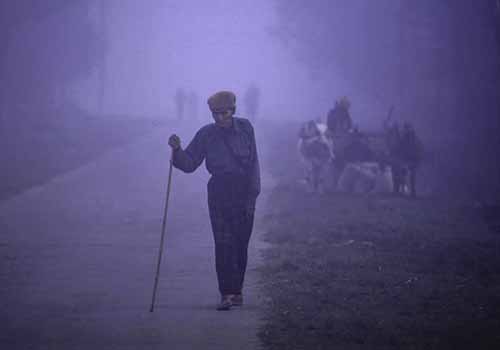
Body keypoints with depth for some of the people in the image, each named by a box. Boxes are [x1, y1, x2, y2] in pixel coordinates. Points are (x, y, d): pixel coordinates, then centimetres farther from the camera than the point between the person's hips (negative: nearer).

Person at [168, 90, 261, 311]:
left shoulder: (245, 128, 2)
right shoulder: (206, 134, 1)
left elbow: (253, 163, 2)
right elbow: (190, 164, -1)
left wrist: (252, 195, -4)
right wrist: (178, 150, -21)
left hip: (244, 193, 1)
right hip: (219, 192, -1)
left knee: (241, 244, 3)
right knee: (223, 244, -10)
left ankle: (237, 290, 14)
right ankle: (227, 294, -13)